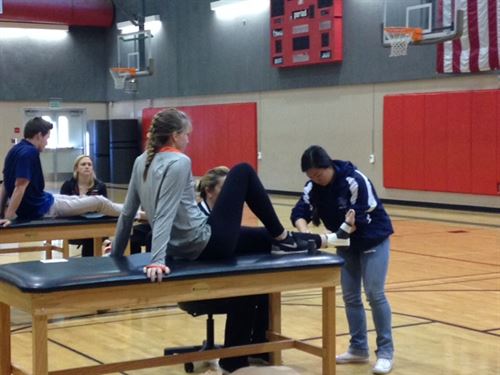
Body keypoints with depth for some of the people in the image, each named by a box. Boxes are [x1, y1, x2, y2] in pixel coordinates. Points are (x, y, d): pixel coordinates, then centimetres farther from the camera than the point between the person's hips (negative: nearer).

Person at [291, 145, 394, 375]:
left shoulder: (354, 180, -27)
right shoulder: (313, 187, -9)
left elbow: (359, 218, -28)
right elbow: (299, 212, -16)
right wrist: (304, 232, -36)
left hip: (373, 239, -6)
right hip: (347, 244, 6)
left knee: (374, 294, -11)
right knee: (350, 296, 6)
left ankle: (385, 352, -3)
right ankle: (359, 349, 16)